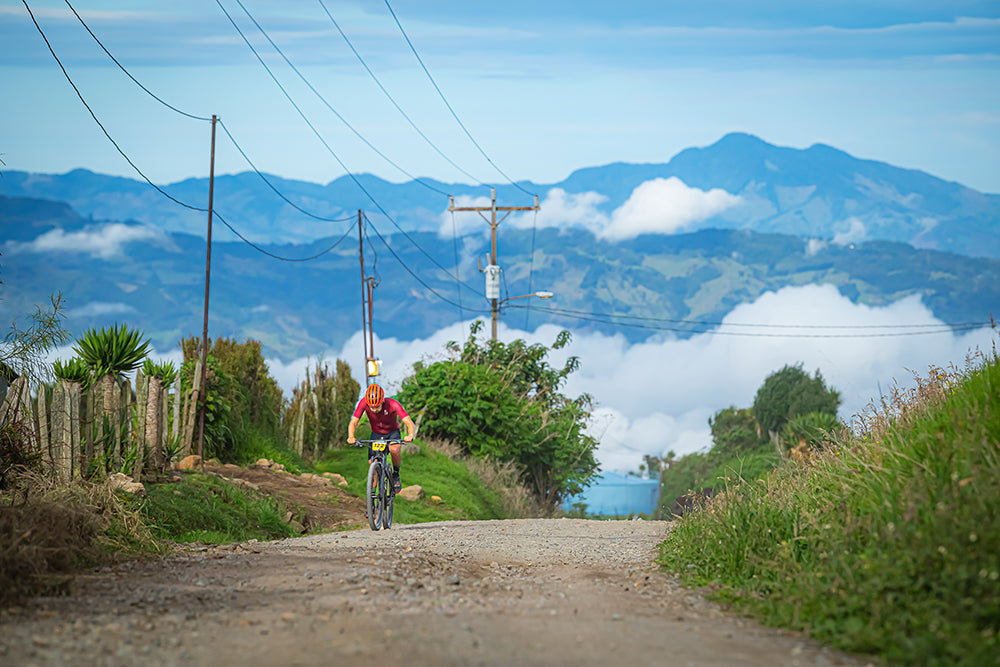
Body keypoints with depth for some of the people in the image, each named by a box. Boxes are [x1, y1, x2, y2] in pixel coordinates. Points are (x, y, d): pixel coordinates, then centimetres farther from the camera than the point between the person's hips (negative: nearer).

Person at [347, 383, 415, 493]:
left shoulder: (393, 404, -32)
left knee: (394, 450, -32)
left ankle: (396, 474, -5)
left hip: (392, 432, -2)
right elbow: (353, 422, -27)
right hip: (376, 434, 2)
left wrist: (410, 436, -57)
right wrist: (351, 437, -47)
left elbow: (409, 422, -36)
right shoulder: (364, 402, -28)